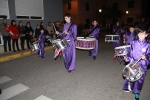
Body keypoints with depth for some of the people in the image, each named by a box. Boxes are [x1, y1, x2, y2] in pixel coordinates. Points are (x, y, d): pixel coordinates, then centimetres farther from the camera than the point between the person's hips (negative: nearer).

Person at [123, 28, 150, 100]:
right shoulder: (134, 42, 0)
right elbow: (130, 51, 9)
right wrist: (127, 58, 0)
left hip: (142, 65, -2)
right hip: (132, 63, 2)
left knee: (140, 79, 3)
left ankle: (137, 93, 22)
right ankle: (128, 87, 39)